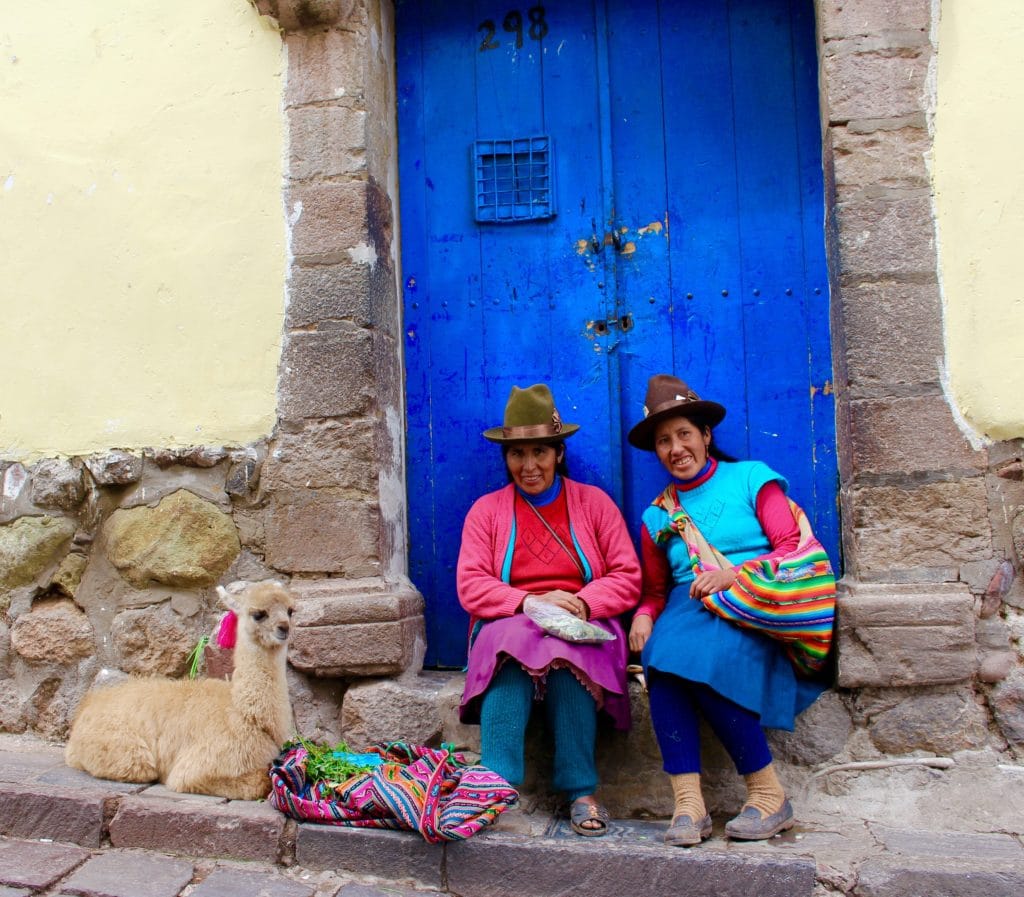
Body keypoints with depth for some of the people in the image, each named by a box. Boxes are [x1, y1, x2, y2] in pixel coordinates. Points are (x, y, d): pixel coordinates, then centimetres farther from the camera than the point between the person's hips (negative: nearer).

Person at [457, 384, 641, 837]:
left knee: (565, 651, -35)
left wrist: (582, 603, -16)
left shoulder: (594, 502, 11)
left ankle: (581, 791, -25)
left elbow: (627, 577, 4)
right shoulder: (486, 510, 11)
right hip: (508, 625, 1)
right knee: (512, 638, -34)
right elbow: (471, 585, -1)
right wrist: (530, 602, -18)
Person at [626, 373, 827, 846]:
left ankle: (769, 793, -17)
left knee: (703, 655, -34)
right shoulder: (657, 516, 21)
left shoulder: (751, 477, 10)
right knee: (660, 653, -31)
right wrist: (644, 615, -5)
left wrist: (733, 575, -14)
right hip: (688, 610, 4)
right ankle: (687, 802, -30)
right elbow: (655, 589, 18)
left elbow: (794, 546, 0)